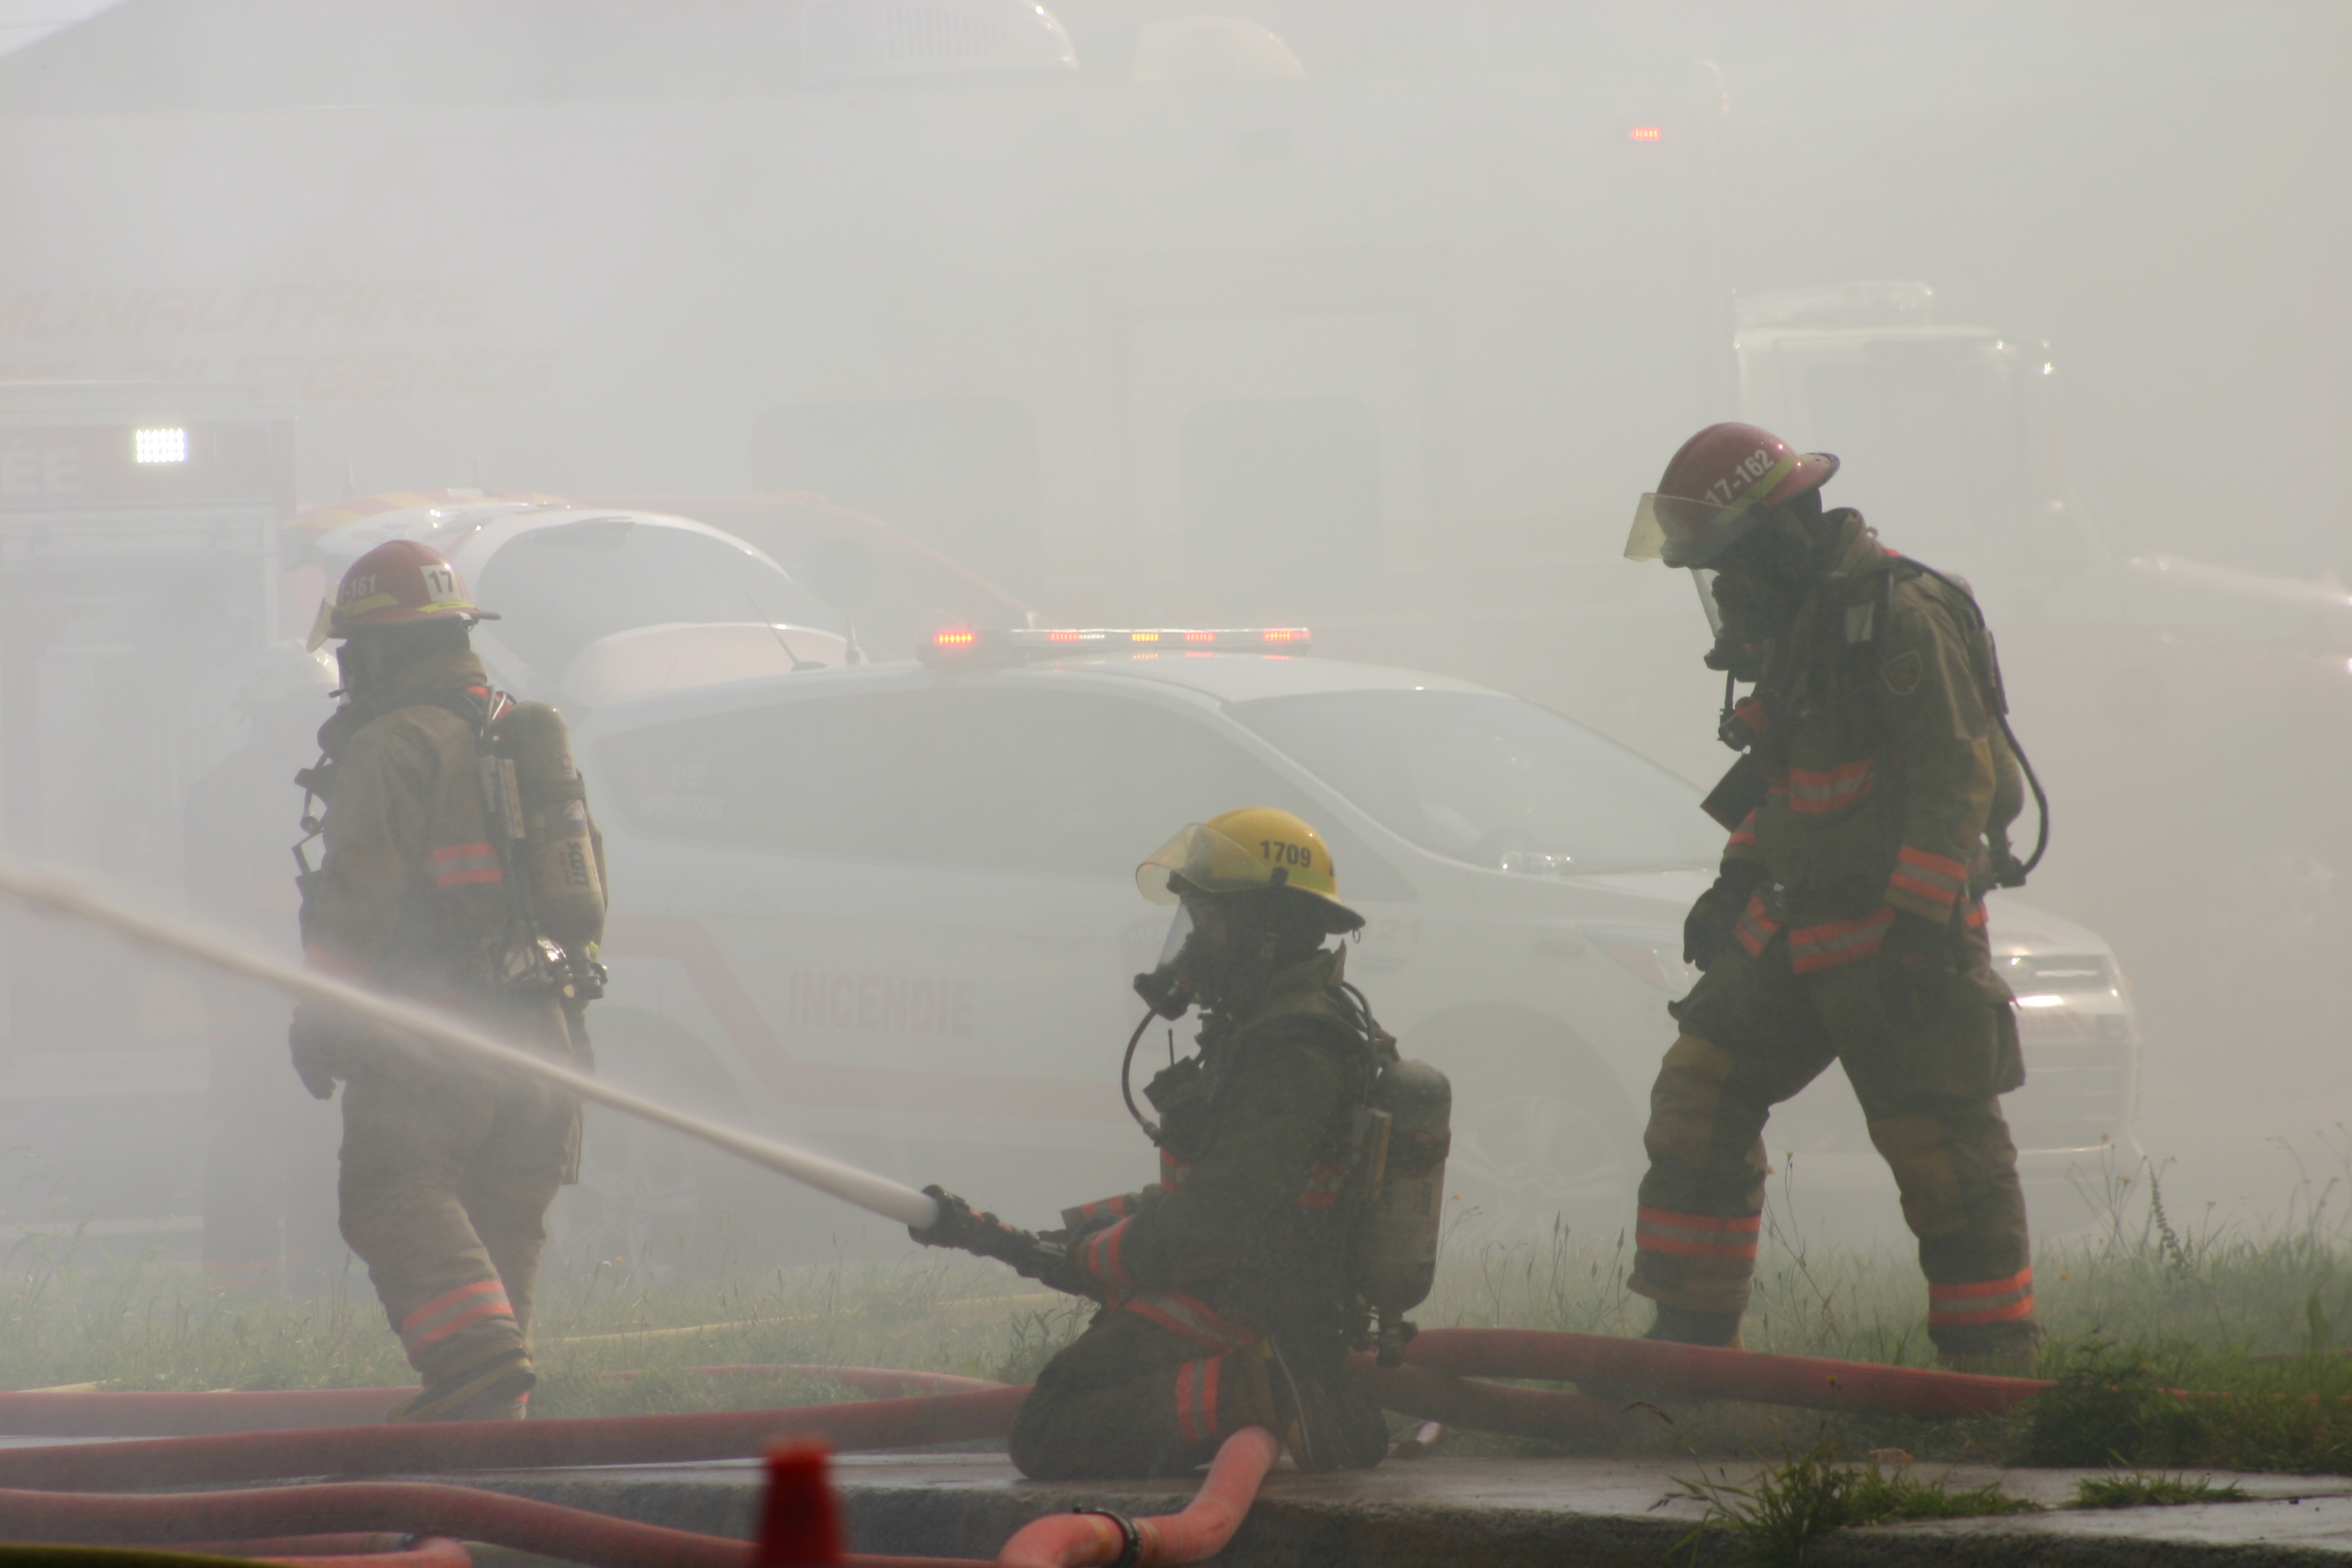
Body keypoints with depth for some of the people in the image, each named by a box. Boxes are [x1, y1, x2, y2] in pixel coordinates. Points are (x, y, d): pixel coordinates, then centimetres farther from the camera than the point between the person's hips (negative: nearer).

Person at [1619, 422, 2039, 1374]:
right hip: (1798, 928, 9)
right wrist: (1734, 881, 22)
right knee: (1698, 1102, 6)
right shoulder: (1788, 623, 13)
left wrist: (1920, 927, -24)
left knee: (1942, 1148, -6)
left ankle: (1996, 1362, 2)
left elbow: (1953, 781, -21)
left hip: (1901, 929, -9)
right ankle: (1688, 1339, 11)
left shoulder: (1902, 617, -17)